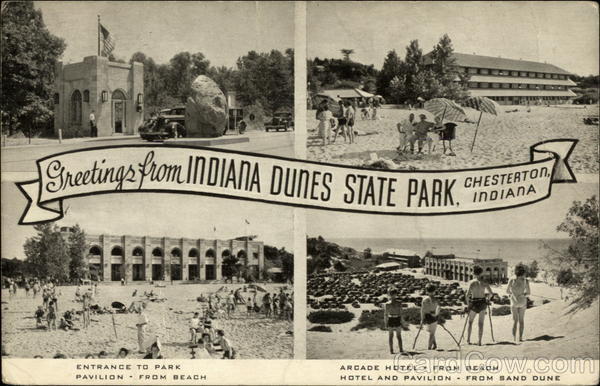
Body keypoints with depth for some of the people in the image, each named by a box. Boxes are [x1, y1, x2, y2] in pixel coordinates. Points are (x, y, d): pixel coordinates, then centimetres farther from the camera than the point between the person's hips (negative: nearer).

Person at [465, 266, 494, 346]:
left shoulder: (471, 282, -9)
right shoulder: (484, 283, -6)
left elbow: (467, 295, -13)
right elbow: (491, 293, -1)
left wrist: (468, 304, 0)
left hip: (473, 304, -1)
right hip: (482, 303, 1)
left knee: (470, 321, 20)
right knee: (481, 323, 9)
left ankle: (468, 339, 16)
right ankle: (479, 341, 5)